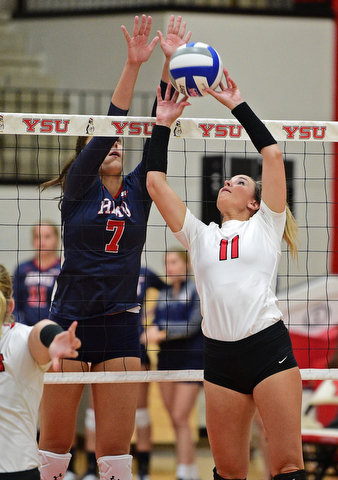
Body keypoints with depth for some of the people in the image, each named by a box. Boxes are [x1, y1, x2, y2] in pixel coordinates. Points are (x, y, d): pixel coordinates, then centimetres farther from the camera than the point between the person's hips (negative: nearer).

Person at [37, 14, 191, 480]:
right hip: (70, 320, -3)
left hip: (120, 326, 3)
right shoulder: (78, 189, 1)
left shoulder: (137, 192, 10)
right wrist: (132, 65, -20)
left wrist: (169, 62, -8)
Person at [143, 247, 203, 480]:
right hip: (167, 358, 7)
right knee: (175, 420, 6)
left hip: (191, 358, -7)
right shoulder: (164, 294, 13)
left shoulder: (198, 290, -6)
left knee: (180, 418, -14)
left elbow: (194, 324, -15)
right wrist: (152, 331, -9)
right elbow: (156, 324, 14)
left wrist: (163, 333, -25)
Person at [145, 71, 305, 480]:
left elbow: (273, 154, 2)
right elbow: (155, 182, 16)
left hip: (269, 348, -4)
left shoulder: (264, 227, 10)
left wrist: (238, 106, 6)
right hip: (220, 356, 4)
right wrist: (163, 125, 15)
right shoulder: (200, 236, 19)